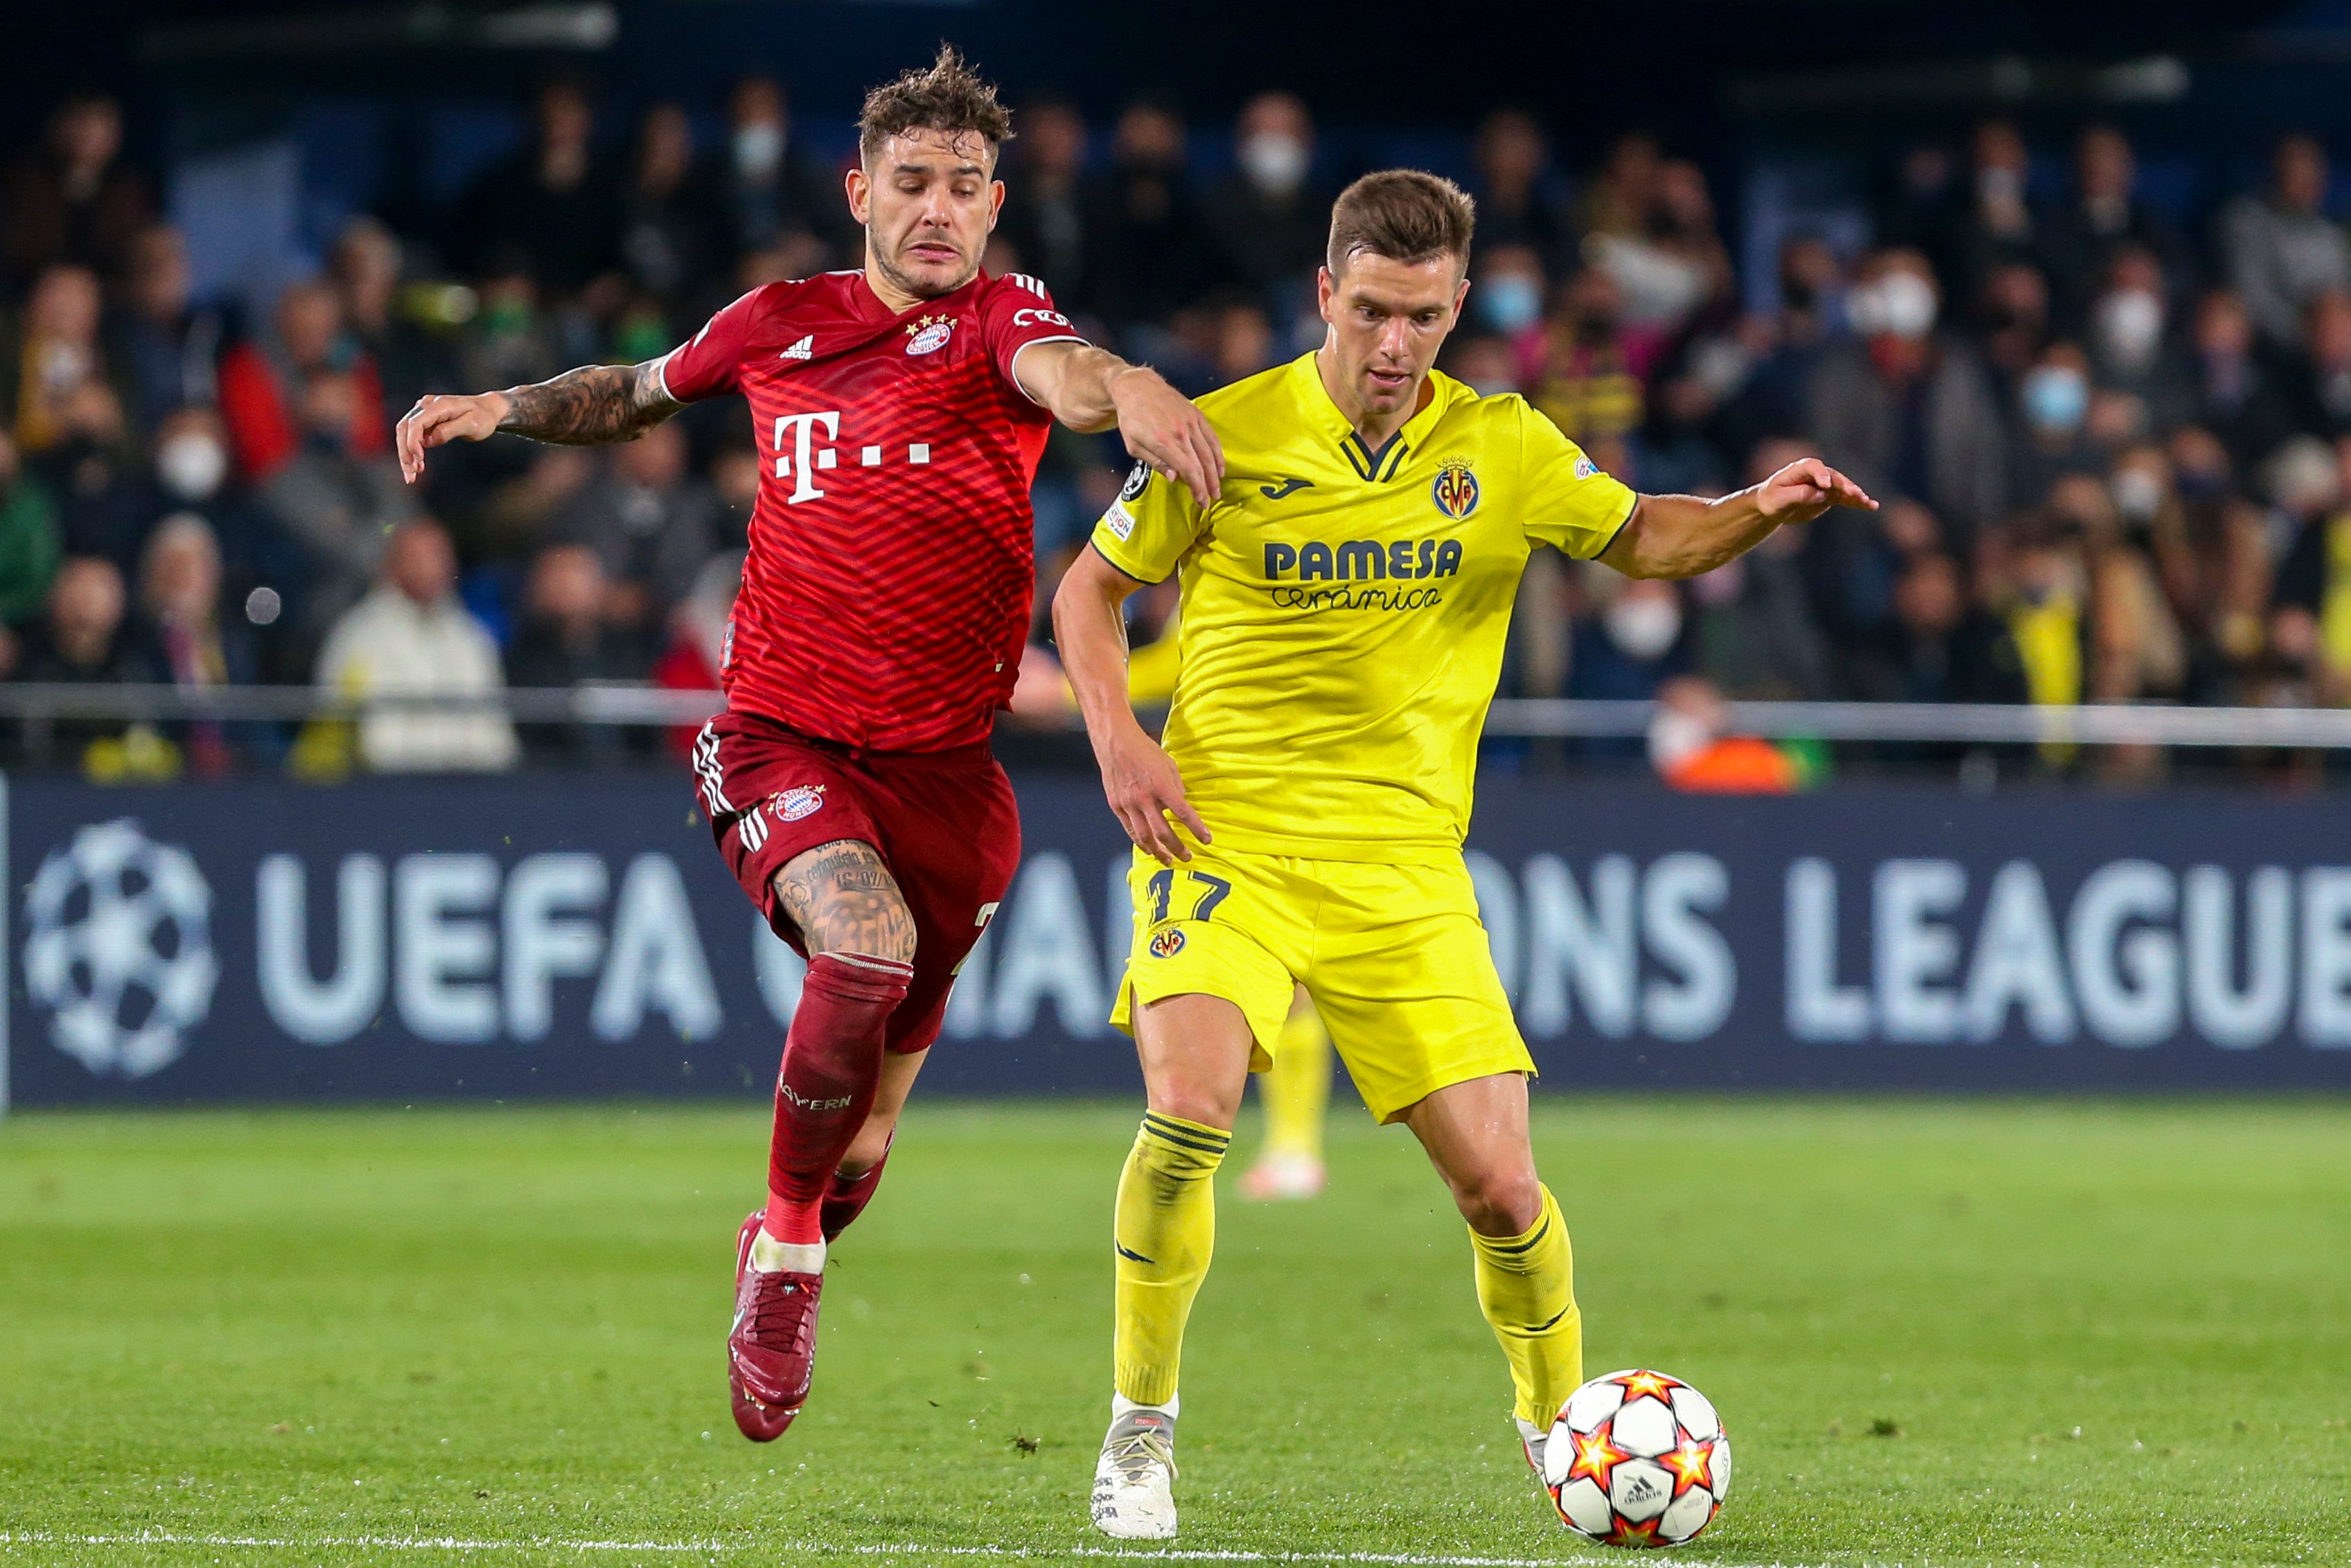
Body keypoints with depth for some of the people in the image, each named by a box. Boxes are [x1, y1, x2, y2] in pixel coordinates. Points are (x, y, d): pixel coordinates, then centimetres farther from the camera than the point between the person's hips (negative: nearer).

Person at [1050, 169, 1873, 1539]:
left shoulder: (1504, 450, 3)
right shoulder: (1226, 436, -4)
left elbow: (1646, 538, 17)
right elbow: (1092, 587, 8)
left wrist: (1761, 509, -4)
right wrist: (1118, 738, -8)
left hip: (1405, 861, 2)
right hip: (1227, 835, -2)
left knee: (1499, 1182, -5)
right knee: (1191, 1106, -27)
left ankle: (1561, 1420, 24)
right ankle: (1140, 1431, -8)